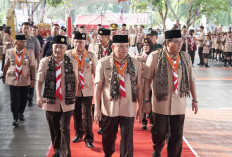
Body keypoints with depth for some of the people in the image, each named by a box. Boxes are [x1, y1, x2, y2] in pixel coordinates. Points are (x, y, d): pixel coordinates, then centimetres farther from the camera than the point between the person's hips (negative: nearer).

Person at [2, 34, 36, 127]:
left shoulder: (29, 52, -4)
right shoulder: (9, 52, -1)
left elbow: (32, 67, -3)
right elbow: (6, 65, 10)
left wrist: (33, 79, -6)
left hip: (25, 80, 1)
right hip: (12, 80, -1)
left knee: (23, 99, 11)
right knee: (14, 100, -1)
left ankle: (21, 113, 36)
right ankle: (15, 118, 11)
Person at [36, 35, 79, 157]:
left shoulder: (72, 62, -1)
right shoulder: (45, 61, -1)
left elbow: (75, 82, 7)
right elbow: (40, 81, -2)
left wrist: (74, 97, 4)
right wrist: (39, 96, -15)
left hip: (67, 102, -1)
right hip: (50, 102, 1)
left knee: (64, 129, -6)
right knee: (54, 130, 13)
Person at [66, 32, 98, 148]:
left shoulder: (91, 56, 2)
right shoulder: (68, 54, 1)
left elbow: (96, 73, 7)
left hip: (87, 90, -1)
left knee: (87, 115, -3)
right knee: (76, 114, 13)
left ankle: (89, 138, 10)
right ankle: (78, 134, 32)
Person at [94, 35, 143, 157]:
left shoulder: (136, 63, 3)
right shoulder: (103, 63, -3)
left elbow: (138, 87, 7)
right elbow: (98, 87, -2)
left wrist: (140, 107, 8)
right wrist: (97, 108, -4)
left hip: (128, 109, 1)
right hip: (109, 108, 0)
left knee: (127, 139, 4)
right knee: (108, 138, 15)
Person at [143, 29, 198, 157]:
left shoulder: (186, 57, 3)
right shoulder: (155, 57, -8)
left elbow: (191, 80, 10)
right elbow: (147, 79, -5)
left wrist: (194, 100, 10)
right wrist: (146, 100, -7)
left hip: (179, 104, 3)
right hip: (161, 103, -2)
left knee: (177, 135, 6)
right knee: (160, 132, 7)